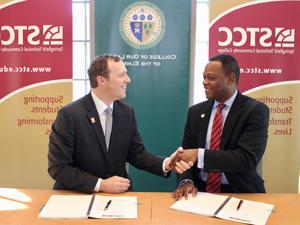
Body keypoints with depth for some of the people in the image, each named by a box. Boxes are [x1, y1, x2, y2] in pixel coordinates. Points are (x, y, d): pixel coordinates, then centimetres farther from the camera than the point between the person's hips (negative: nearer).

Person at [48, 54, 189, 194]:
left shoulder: (127, 113, 0)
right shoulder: (69, 115, -15)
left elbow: (136, 153, 6)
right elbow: (58, 167, -14)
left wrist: (165, 164, -11)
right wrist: (101, 184, -19)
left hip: (118, 193, 3)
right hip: (78, 195, -2)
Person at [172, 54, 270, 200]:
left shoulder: (255, 110, -8)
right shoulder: (196, 112, 6)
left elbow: (248, 158, -18)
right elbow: (186, 152, 7)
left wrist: (199, 155, -24)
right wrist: (186, 181, -13)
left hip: (239, 193, -2)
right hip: (201, 191, 2)